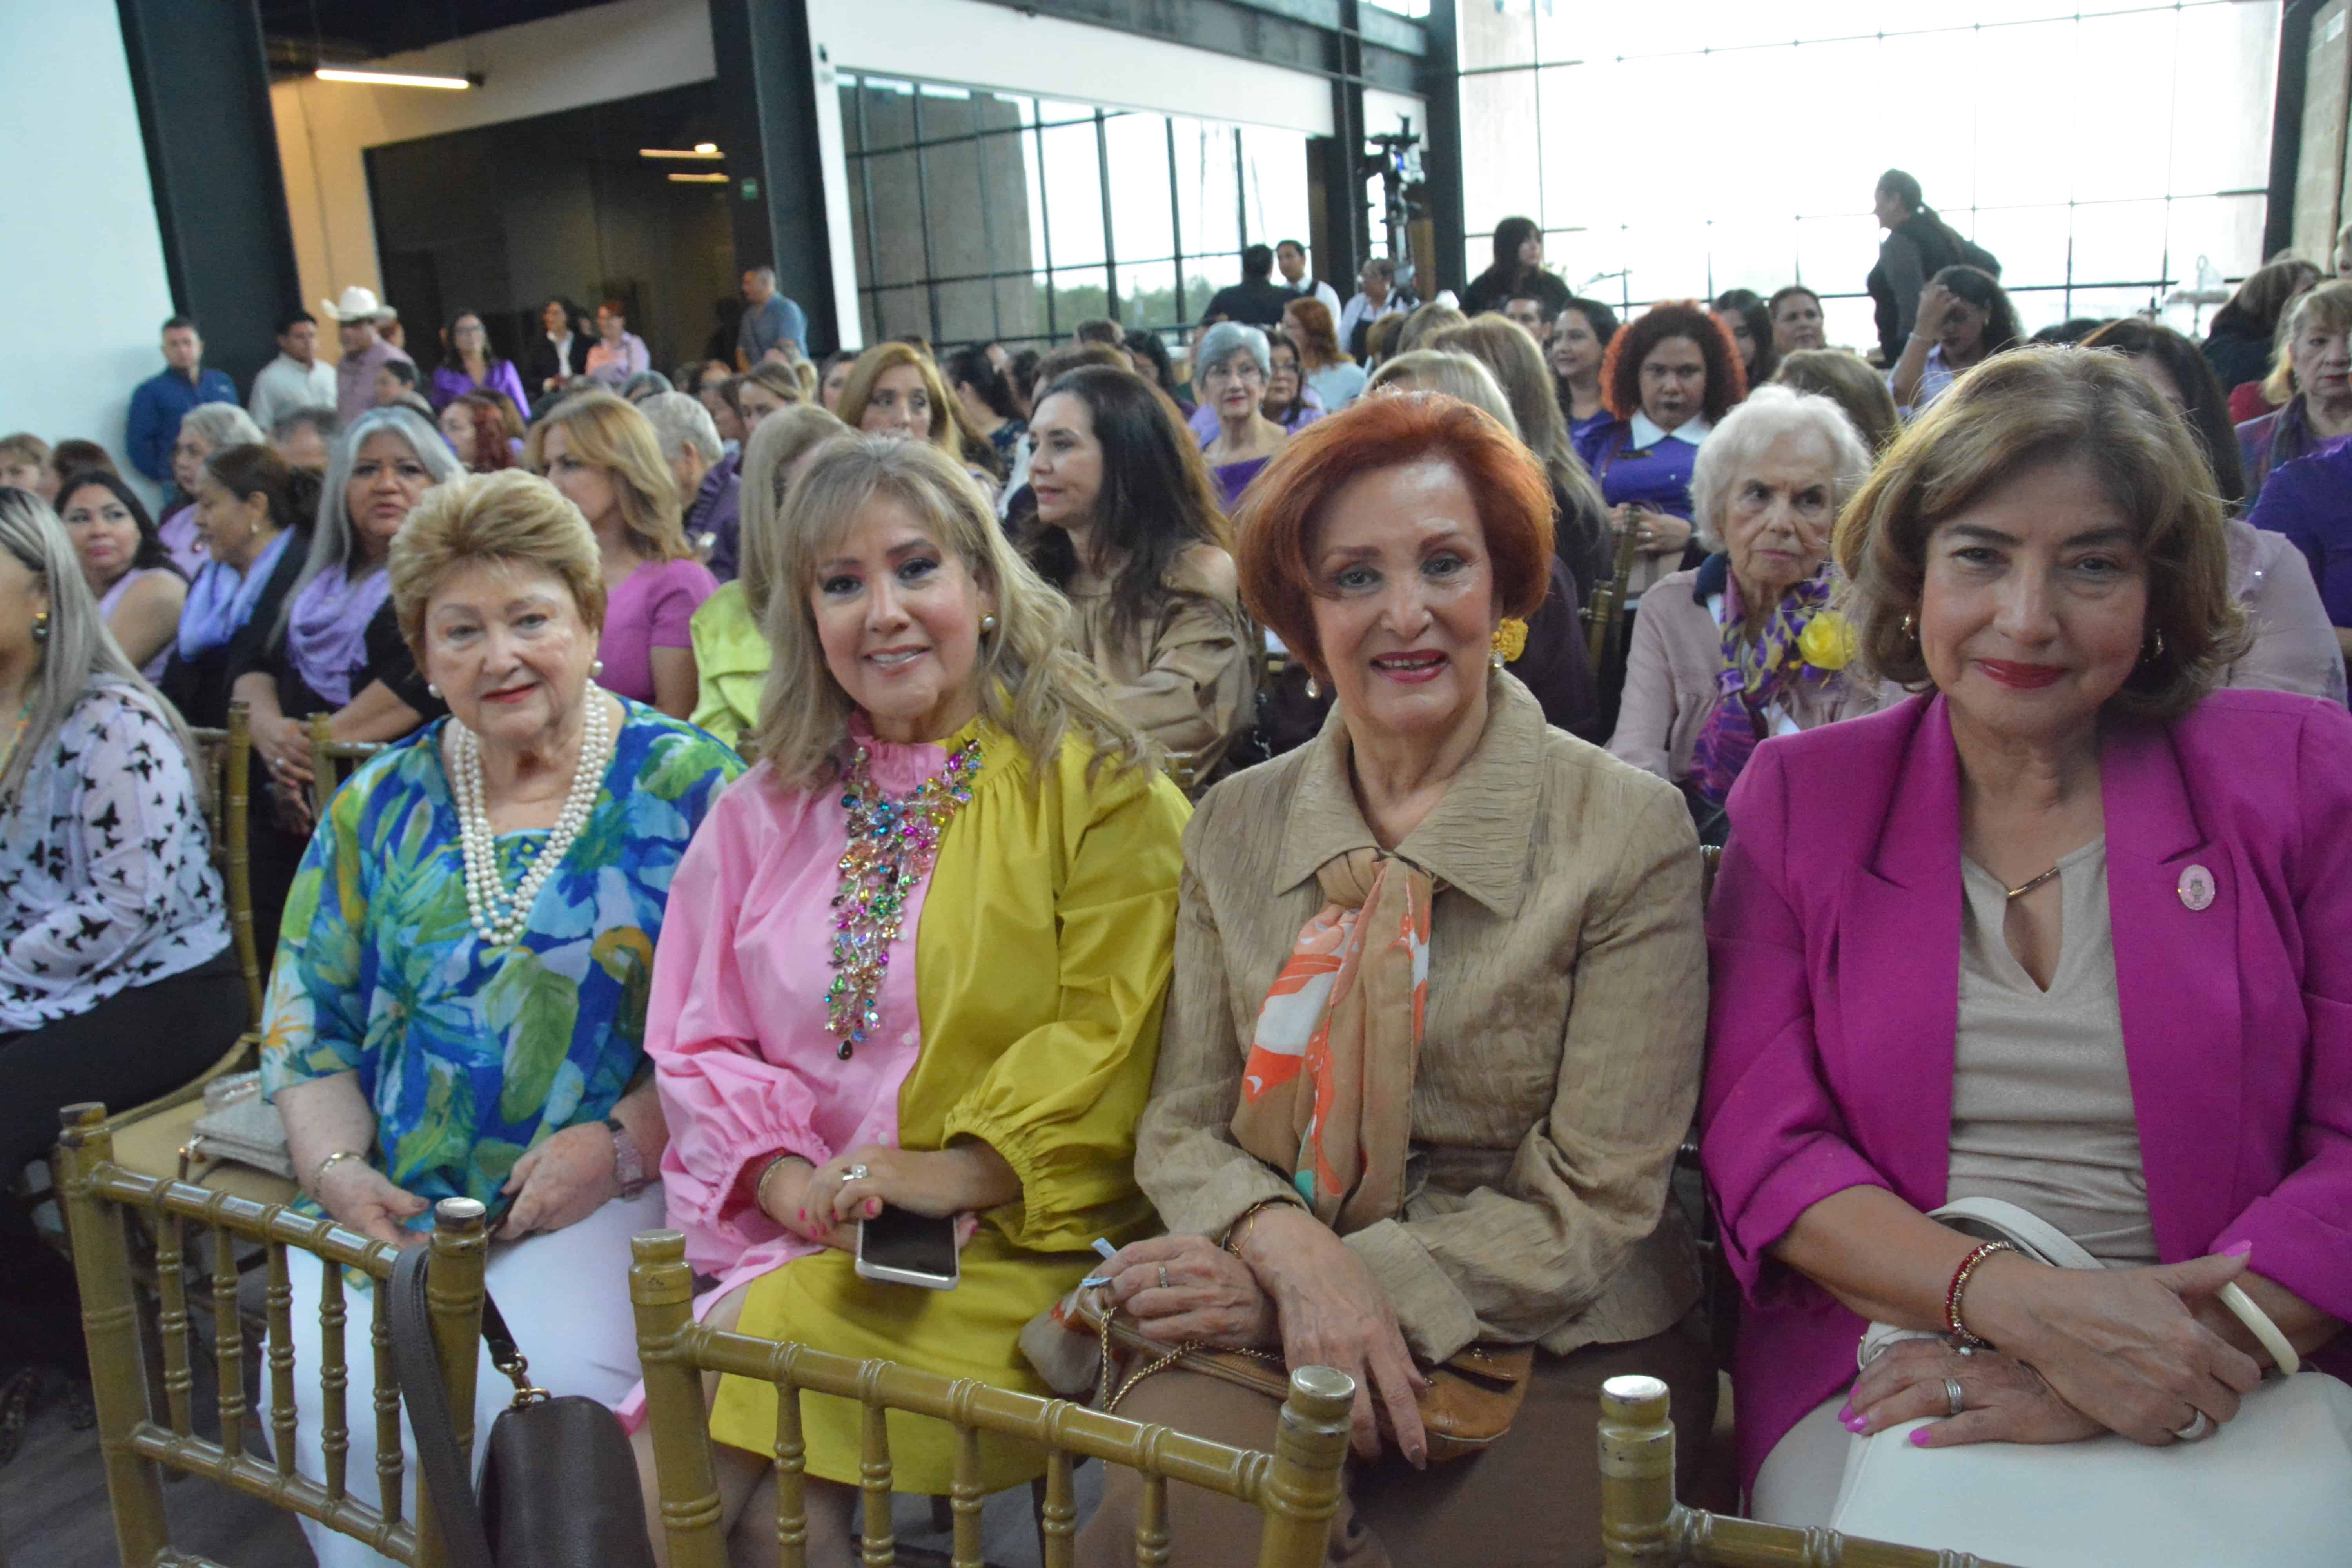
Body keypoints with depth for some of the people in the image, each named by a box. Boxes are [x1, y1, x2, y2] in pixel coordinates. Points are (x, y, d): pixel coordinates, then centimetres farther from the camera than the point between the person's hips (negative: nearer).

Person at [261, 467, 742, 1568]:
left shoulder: (684, 784, 0)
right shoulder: (380, 805, 13)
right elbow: (304, 1019, 14)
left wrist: (623, 1144, -16)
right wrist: (338, 1170, -2)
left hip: (618, 1194, -3)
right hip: (392, 1202, 4)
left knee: (532, 1393, -27)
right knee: (322, 1395, -21)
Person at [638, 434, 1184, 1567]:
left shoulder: (1097, 785, -2)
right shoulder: (765, 809, 12)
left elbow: (1108, 1032, -8)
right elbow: (696, 1041, 11)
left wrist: (950, 1174, -17)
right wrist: (787, 1177, -7)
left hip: (1009, 1242, -4)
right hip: (782, 1244, 4)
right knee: (662, 1477, -18)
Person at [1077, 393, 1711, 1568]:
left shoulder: (1630, 832, -7)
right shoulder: (1235, 829, 4)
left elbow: (1592, 1200, -8)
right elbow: (1179, 1127, 5)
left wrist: (1323, 1295, -16)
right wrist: (1289, 1246, -17)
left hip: (1554, 1351, -1)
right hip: (1261, 1346, 1)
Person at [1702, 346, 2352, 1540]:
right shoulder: (1799, 796, 4)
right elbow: (1761, 1150, -1)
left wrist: (2155, 1358, -16)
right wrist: (2022, 1304, -16)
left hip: (2226, 1396, 0)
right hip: (1883, 1375, 1)